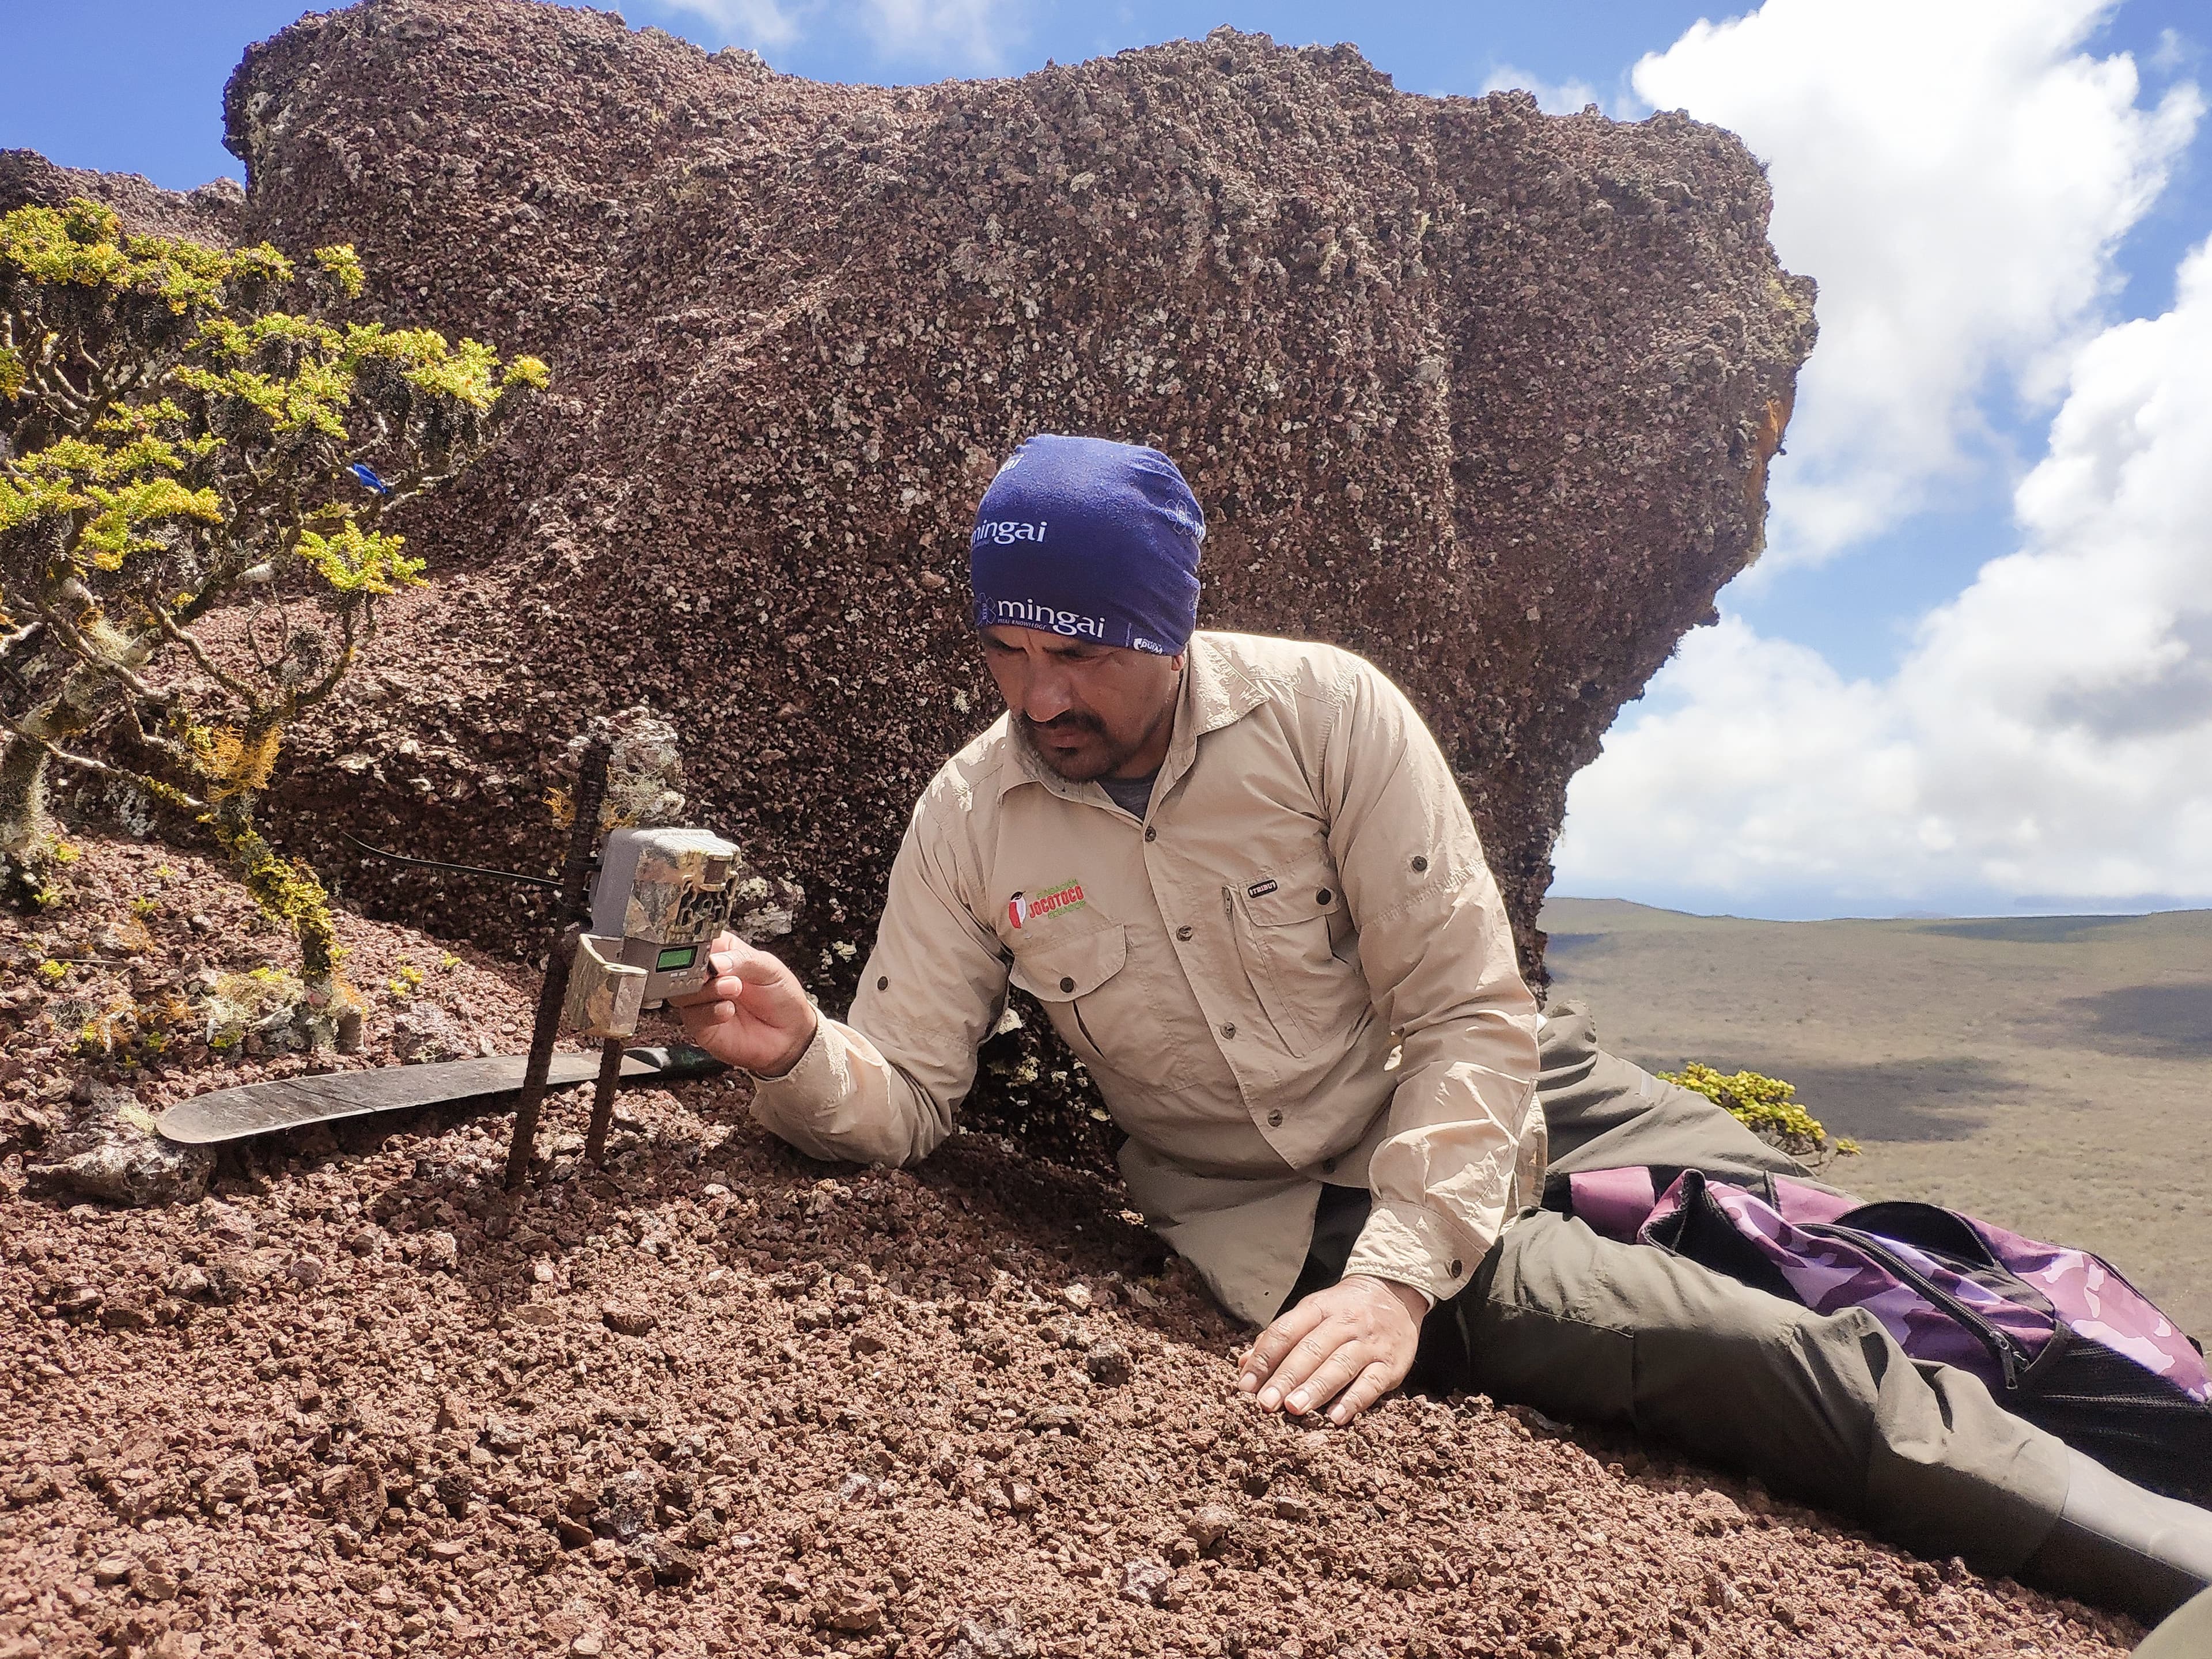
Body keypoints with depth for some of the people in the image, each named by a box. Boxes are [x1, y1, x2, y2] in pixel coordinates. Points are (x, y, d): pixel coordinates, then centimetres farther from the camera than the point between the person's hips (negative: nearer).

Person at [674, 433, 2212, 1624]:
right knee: (1722, 1341, -22)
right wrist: (798, 1051, -30)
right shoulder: (968, 822, -8)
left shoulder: (1326, 711, -16)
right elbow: (903, 1097, -7)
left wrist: (1397, 1272, -25)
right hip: (1265, 1206, -2)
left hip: (1484, 1099, 2)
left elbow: (1471, 1010, -16)